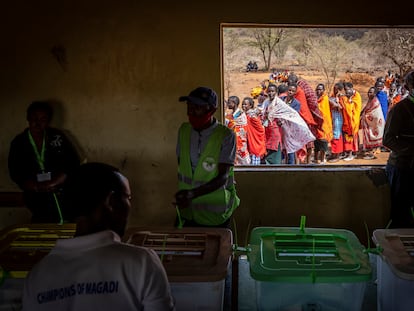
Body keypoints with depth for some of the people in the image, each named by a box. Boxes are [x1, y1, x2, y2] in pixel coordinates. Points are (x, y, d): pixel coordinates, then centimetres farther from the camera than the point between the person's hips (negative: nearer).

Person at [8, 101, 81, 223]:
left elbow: (74, 163, 0)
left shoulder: (57, 136, 5)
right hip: (37, 197, 0)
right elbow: (16, 173, 1)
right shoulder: (18, 143, 5)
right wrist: (38, 187, -14)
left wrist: (54, 183, -13)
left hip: (64, 192, 0)